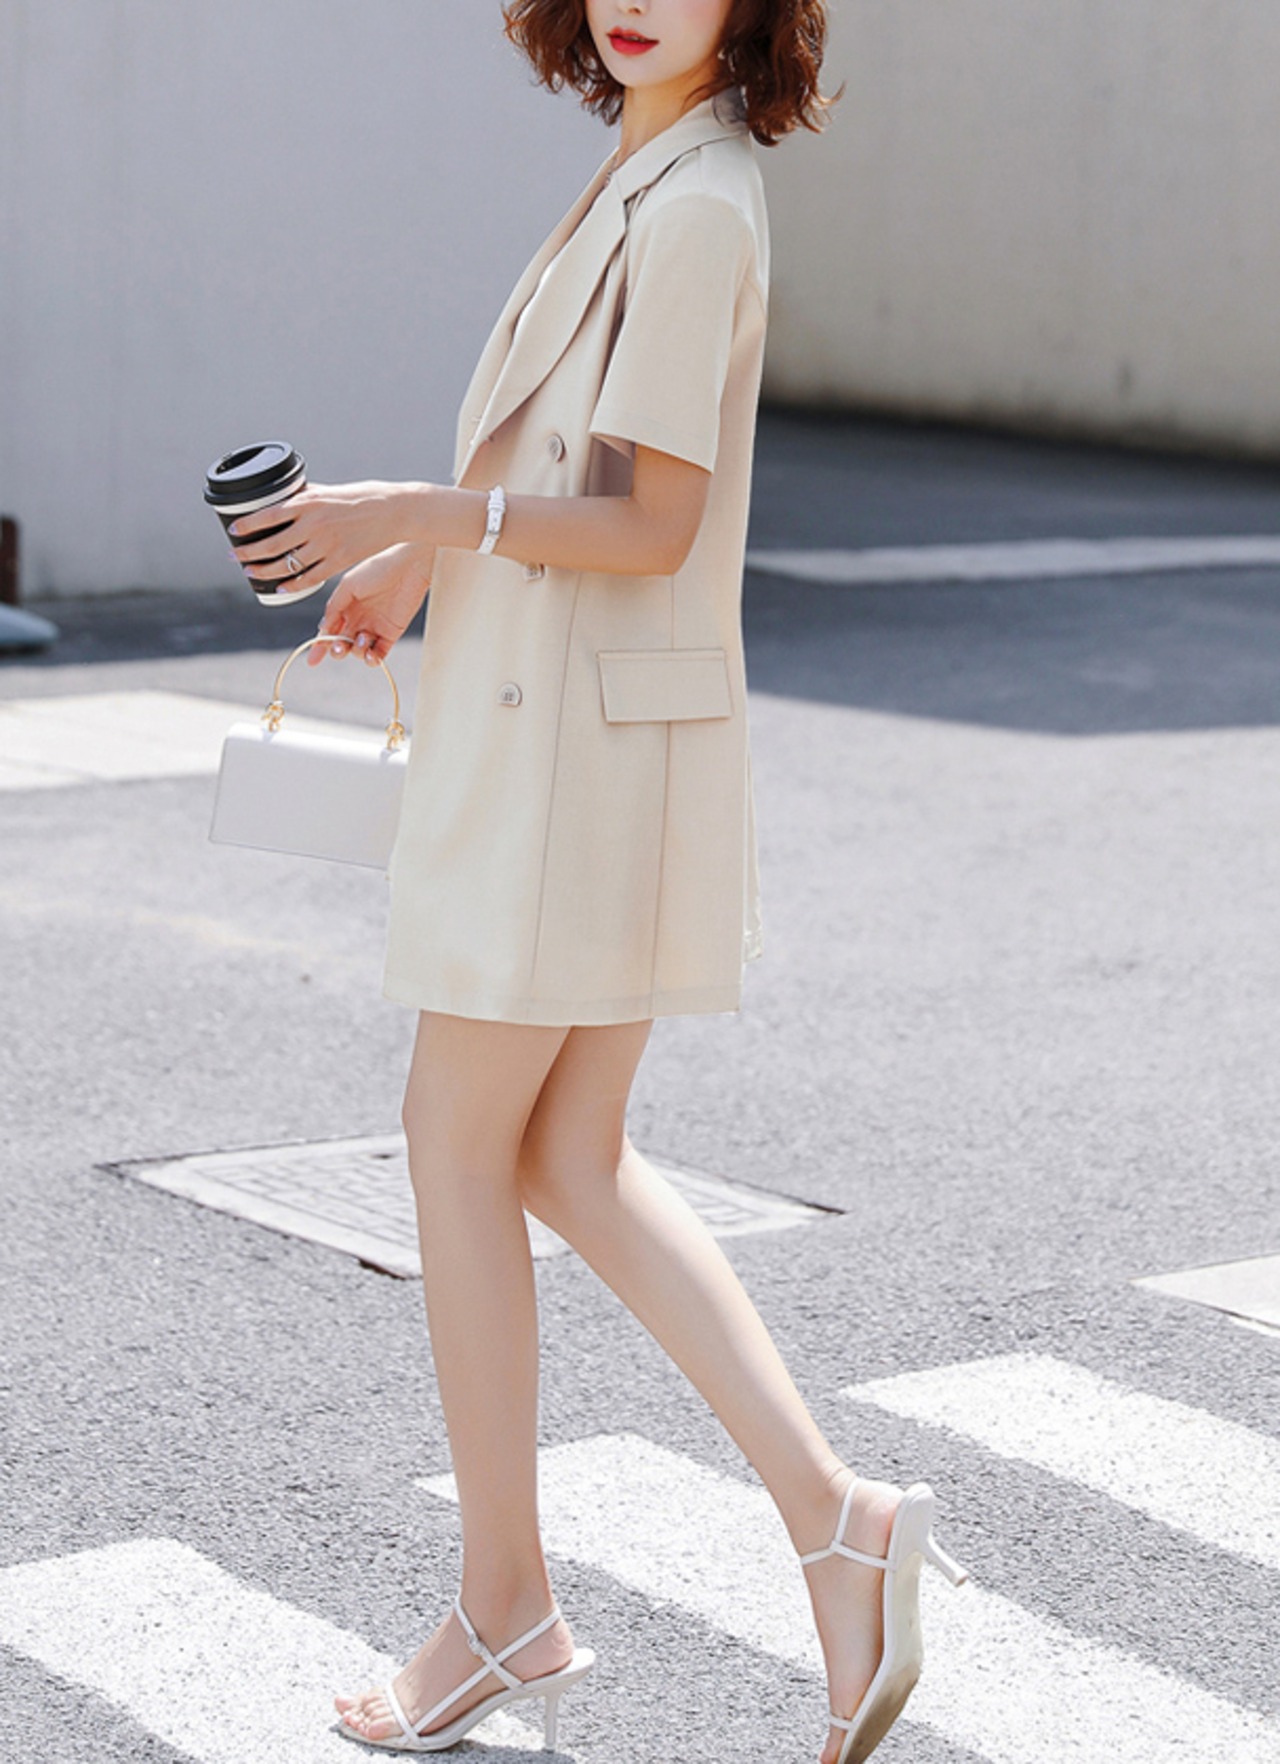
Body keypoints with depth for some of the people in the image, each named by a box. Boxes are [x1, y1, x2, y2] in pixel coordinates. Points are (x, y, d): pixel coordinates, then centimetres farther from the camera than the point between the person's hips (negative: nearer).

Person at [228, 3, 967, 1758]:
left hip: (578, 742, -10)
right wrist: (433, 557, 21)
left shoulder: (692, 208, -16)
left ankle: (505, 1609, 13)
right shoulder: (658, 181, 14)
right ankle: (830, 1510, 8)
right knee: (569, 1162, 11)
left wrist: (417, 511, -17)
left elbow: (652, 523, -19)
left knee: (460, 1148, 1)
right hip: (574, 733, 10)